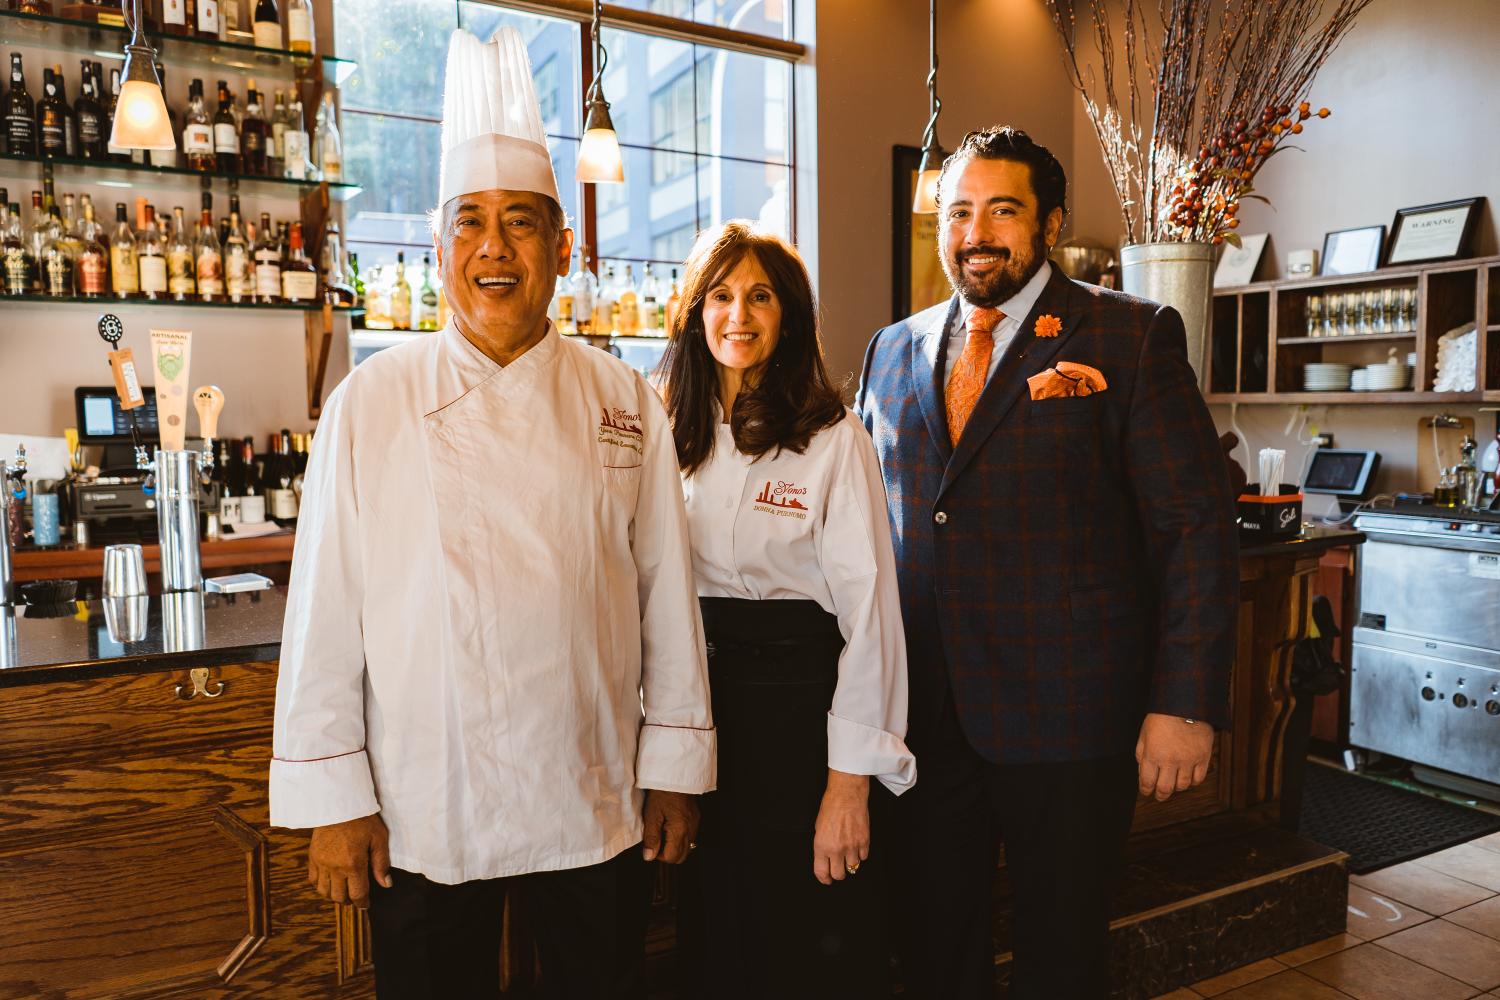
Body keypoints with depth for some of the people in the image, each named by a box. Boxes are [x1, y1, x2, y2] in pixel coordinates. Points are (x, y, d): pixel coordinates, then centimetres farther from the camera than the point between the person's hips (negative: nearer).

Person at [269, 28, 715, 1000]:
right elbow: (326, 611, -4)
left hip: (599, 806, 2)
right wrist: (332, 795, -3)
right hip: (422, 814, -1)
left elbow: (667, 594, 1)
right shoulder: (370, 404, -5)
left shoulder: (625, 403, -1)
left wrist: (676, 767, 3)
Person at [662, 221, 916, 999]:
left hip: (798, 704, -4)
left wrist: (850, 779, -15)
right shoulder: (673, 434, 5)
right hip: (699, 703, 5)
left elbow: (869, 609, -12)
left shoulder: (833, 438, -10)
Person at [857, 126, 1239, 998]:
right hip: (924, 713, 4)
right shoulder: (893, 350, 10)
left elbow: (1199, 529, -7)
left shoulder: (1133, 337, -4)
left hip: (1069, 712, -3)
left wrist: (1186, 703, -12)